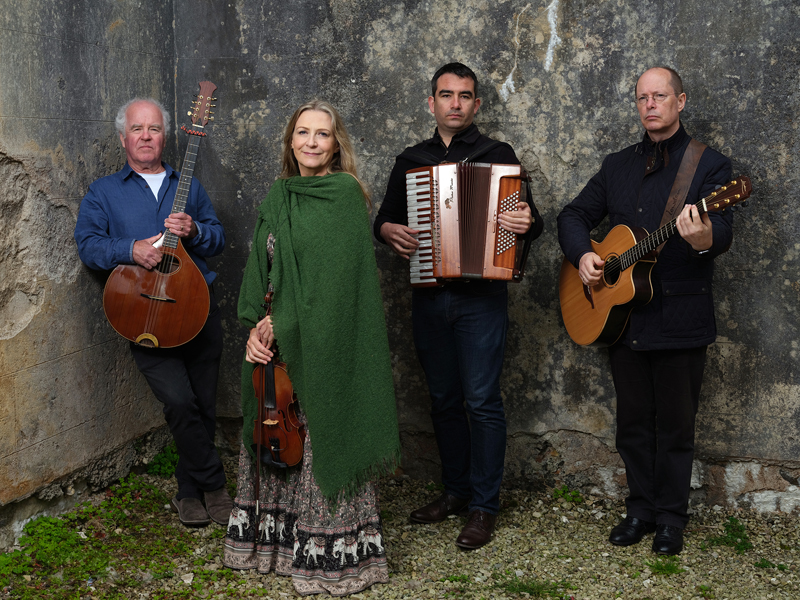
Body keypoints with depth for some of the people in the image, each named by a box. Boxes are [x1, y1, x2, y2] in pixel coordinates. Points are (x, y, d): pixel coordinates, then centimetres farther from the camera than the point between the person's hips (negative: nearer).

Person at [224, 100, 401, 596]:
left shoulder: (344, 193, -8)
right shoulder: (278, 198, 13)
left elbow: (333, 276, -15)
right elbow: (259, 268, 10)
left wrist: (283, 322, -15)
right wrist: (255, 326, -5)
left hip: (325, 344, -6)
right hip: (276, 344, 7)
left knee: (323, 442, 0)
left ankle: (330, 554, 12)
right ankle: (275, 539, 27)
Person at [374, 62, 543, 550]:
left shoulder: (498, 156, 3)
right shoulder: (411, 161, 13)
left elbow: (531, 220, 1)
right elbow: (384, 218, 19)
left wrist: (528, 223, -22)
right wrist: (390, 231, -4)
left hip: (481, 295, -4)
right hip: (429, 296, 4)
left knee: (482, 400, -5)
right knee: (444, 399, 12)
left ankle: (484, 505, 4)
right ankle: (456, 490, 25)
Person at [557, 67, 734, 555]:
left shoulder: (710, 166, -2)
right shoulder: (618, 166, 14)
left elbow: (722, 232, -15)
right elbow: (575, 215, 16)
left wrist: (705, 237, -39)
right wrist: (582, 254, -5)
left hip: (680, 319, -4)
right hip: (622, 315, 5)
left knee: (675, 420, 4)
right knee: (633, 418, 12)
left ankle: (672, 516, 17)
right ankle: (641, 507, 25)